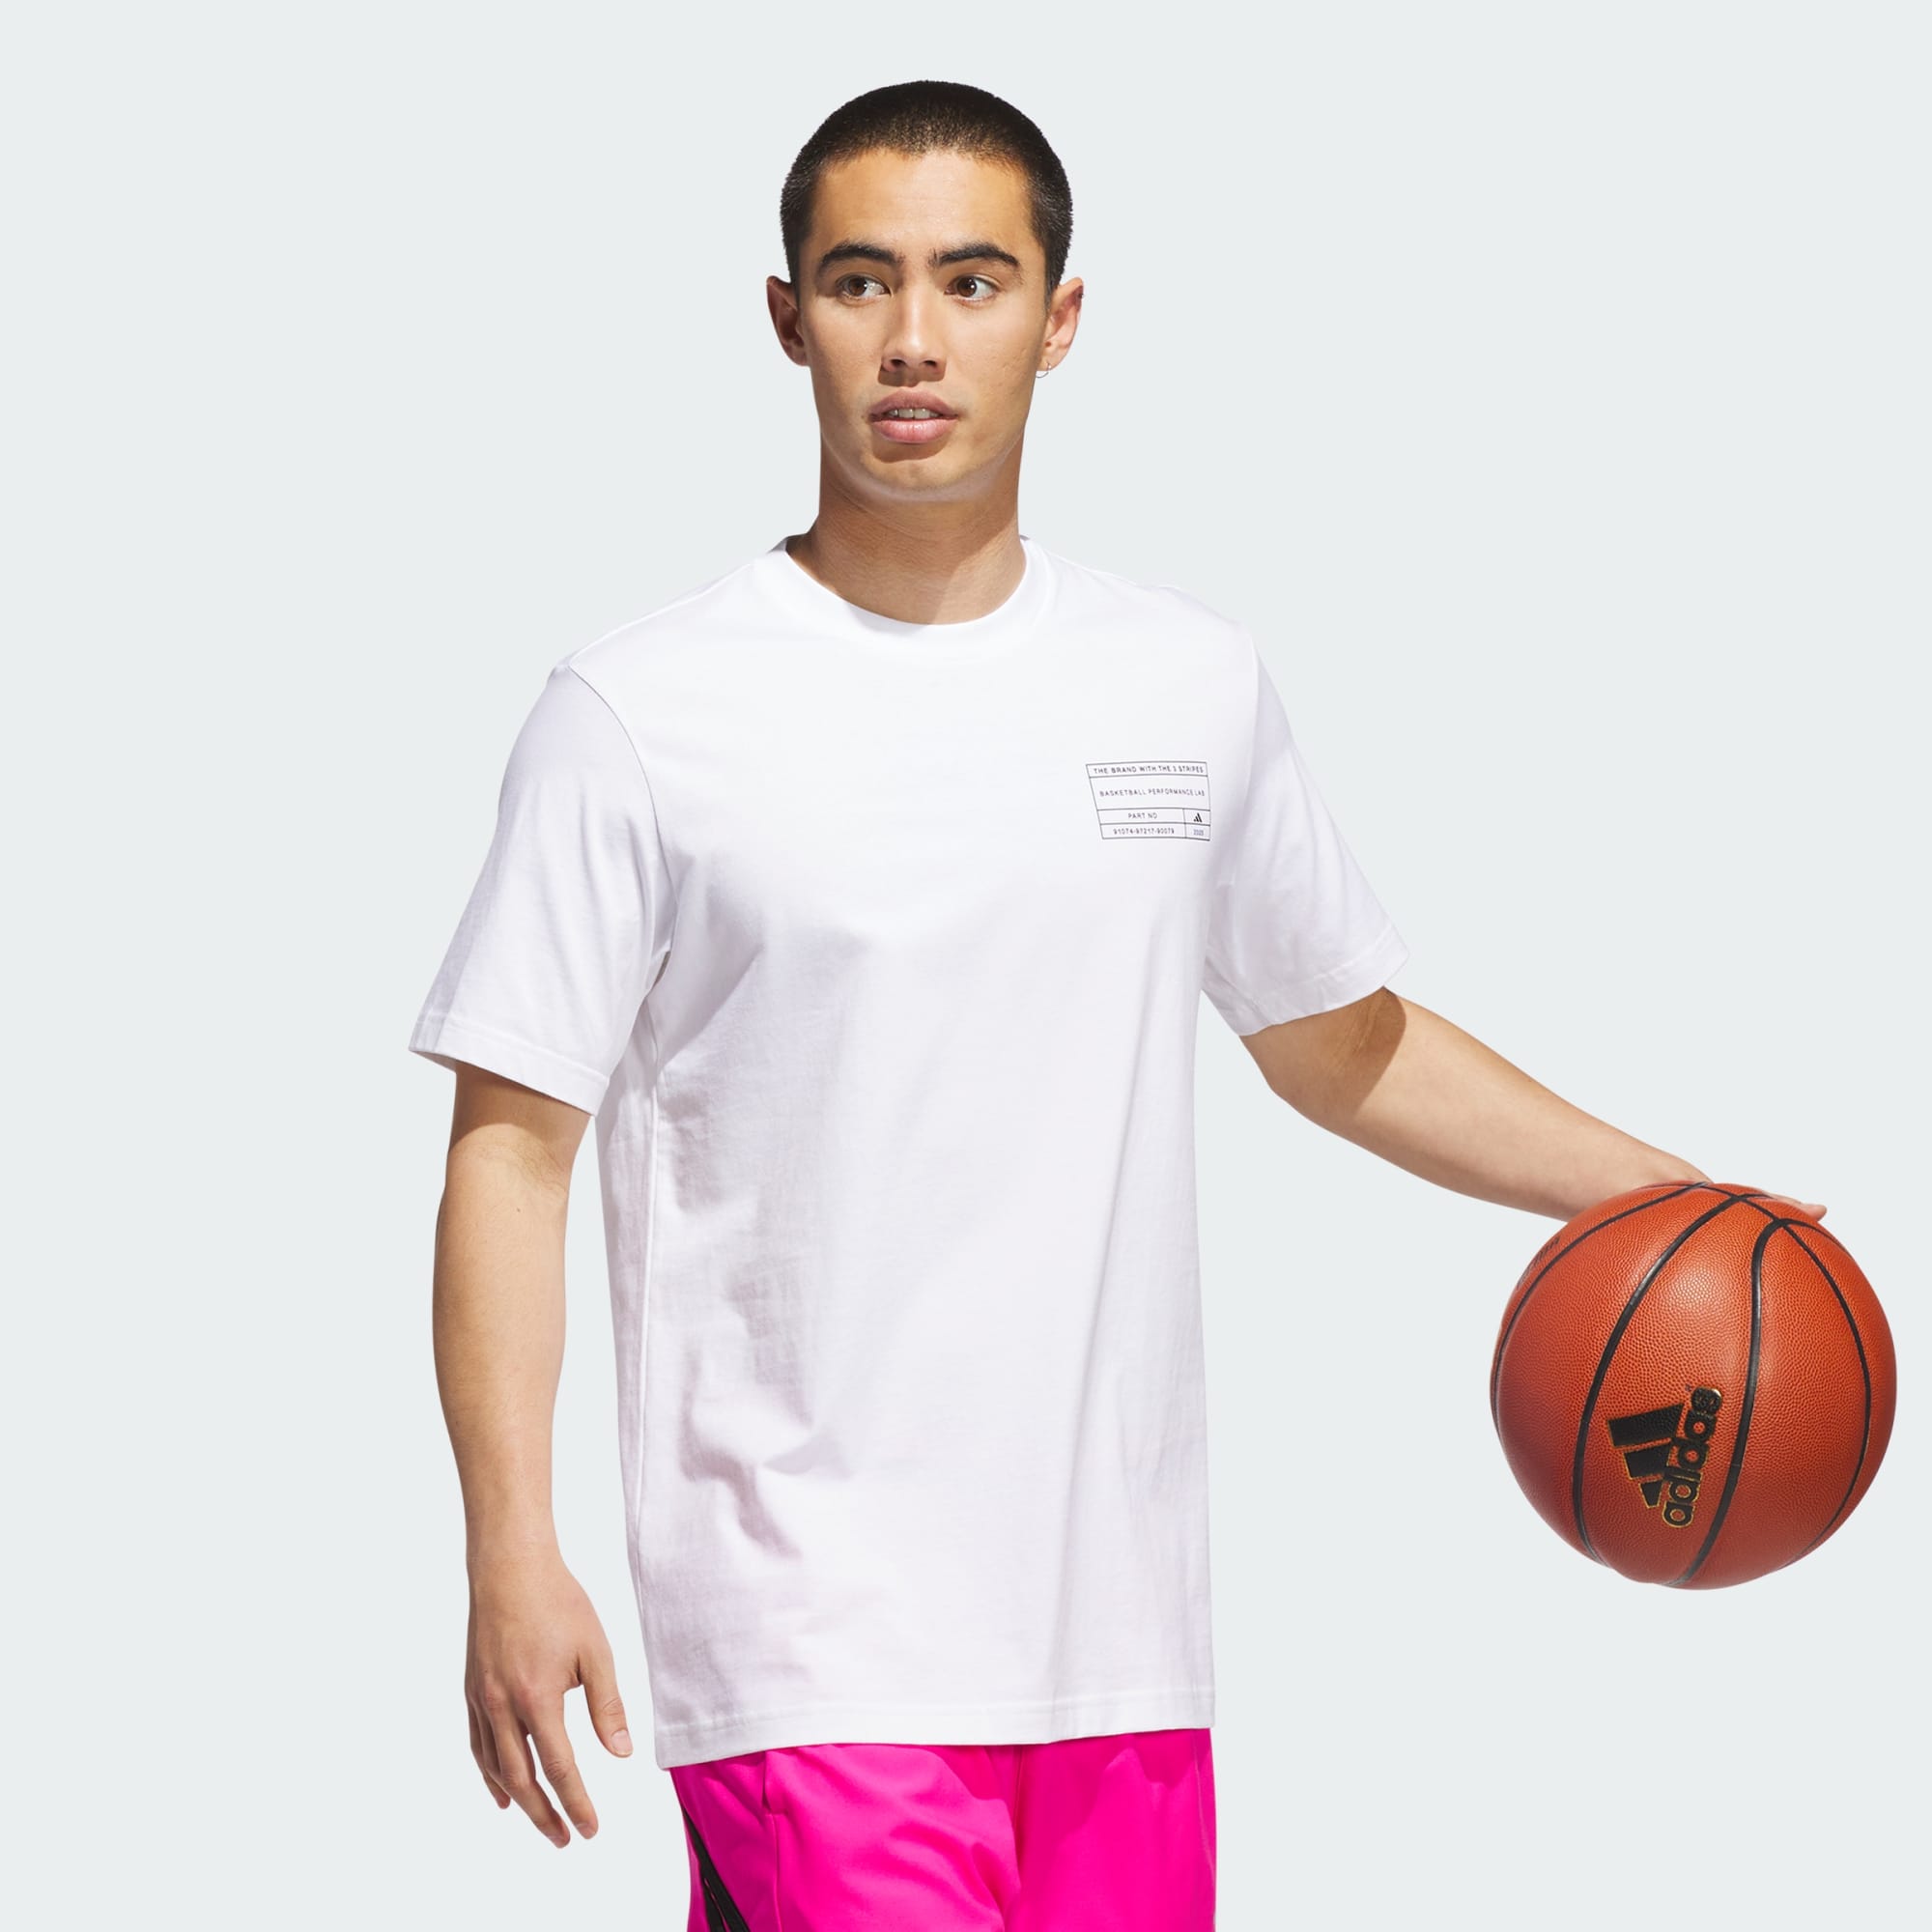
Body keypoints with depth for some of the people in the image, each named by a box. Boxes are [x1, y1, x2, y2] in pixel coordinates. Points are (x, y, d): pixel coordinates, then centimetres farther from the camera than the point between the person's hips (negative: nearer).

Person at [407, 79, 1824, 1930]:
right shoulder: (640, 714, -3)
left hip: (1121, 1629, 5)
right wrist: (512, 1554, -13)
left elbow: (1339, 1040, 23)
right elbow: (511, 1146, -3)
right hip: (810, 1640, -4)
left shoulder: (1194, 685, 9)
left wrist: (1656, 1194, 14)